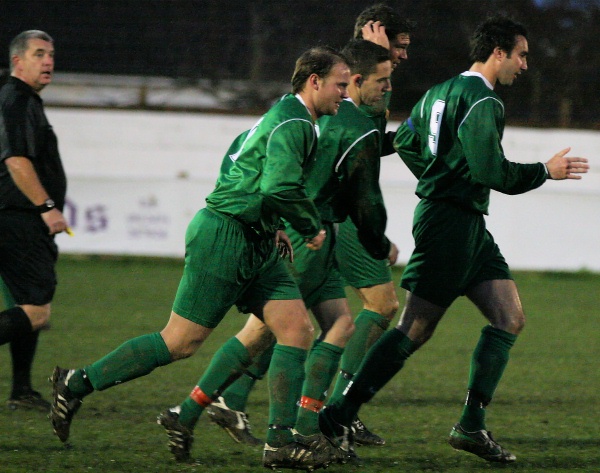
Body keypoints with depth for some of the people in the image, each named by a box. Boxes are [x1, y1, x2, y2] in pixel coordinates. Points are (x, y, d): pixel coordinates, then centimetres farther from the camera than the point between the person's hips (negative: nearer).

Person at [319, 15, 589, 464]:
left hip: (468, 225, 10)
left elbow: (405, 140, 23)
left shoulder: (442, 91, 15)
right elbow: (492, 171, -20)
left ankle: (472, 426, 3)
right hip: (452, 222, -10)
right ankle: (338, 416, -2)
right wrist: (546, 171, -7)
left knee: (510, 318, 4)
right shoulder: (483, 103, -15)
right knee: (416, 330, -7)